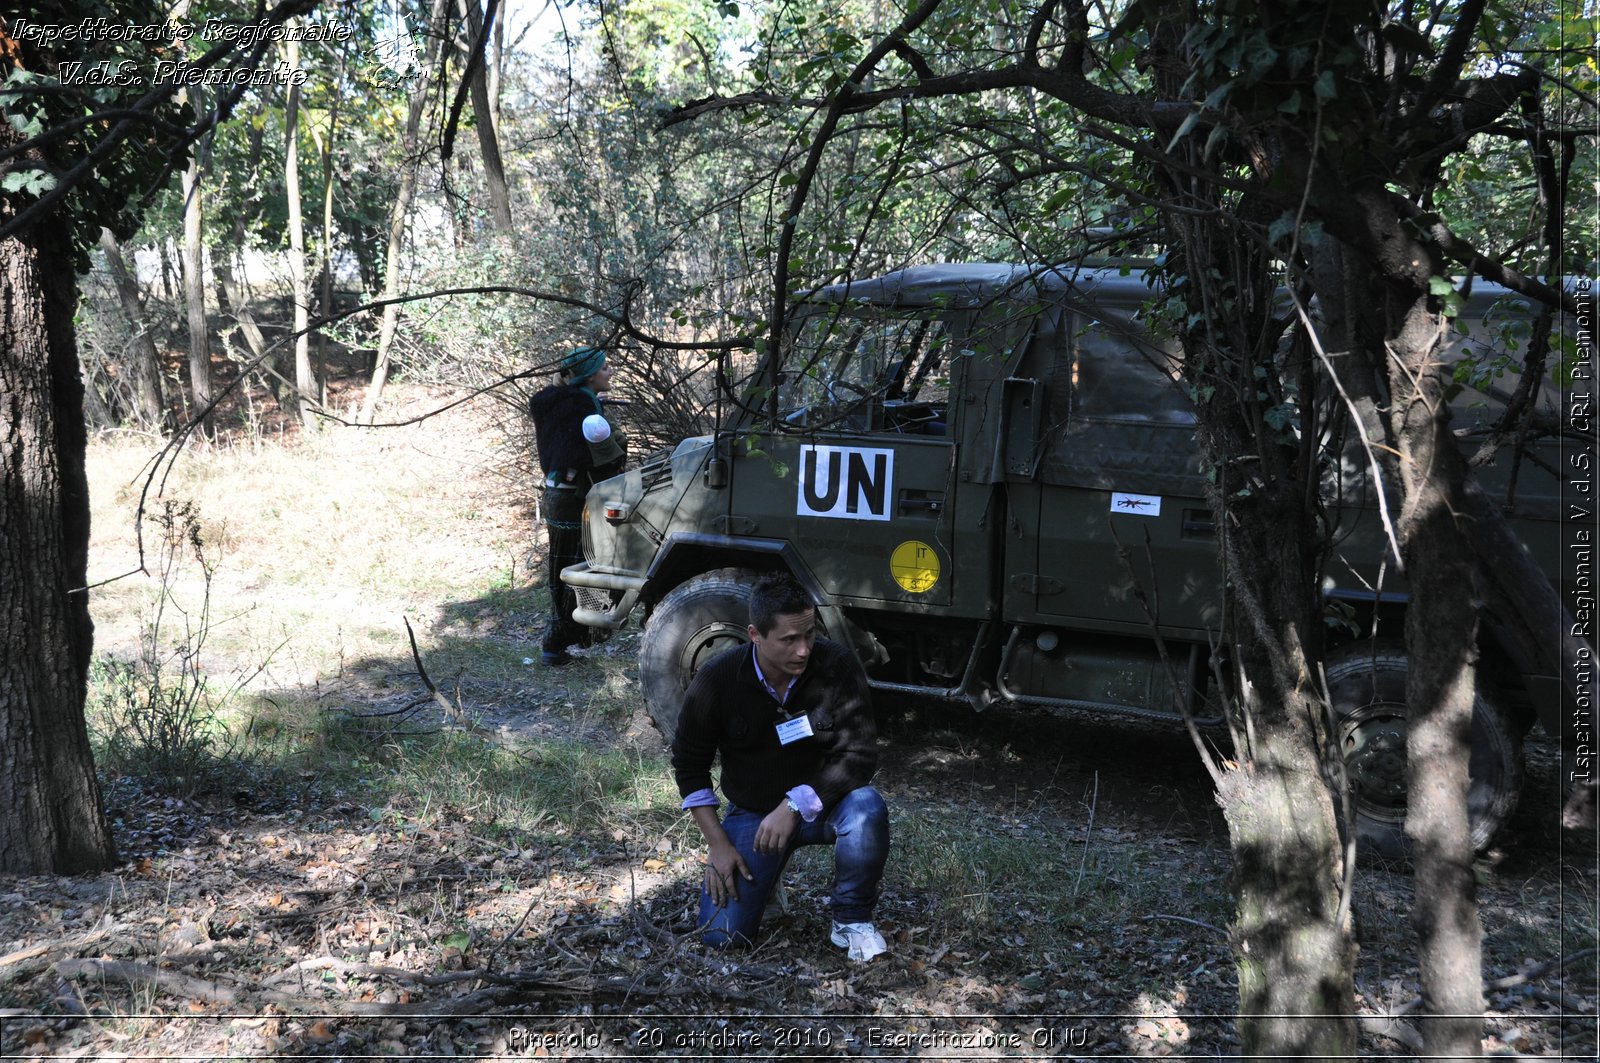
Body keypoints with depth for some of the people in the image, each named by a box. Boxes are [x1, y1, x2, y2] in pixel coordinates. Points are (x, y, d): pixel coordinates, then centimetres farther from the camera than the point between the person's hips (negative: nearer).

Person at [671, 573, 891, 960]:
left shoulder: (838, 667, -19)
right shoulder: (716, 681, -17)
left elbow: (859, 755, -20)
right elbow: (689, 765, -4)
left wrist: (795, 805, -30)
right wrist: (718, 844, -10)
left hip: (822, 803, 0)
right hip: (751, 812, 0)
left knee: (866, 805, -36)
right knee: (721, 934, -14)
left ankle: (852, 920, -11)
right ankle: (764, 875, 21)